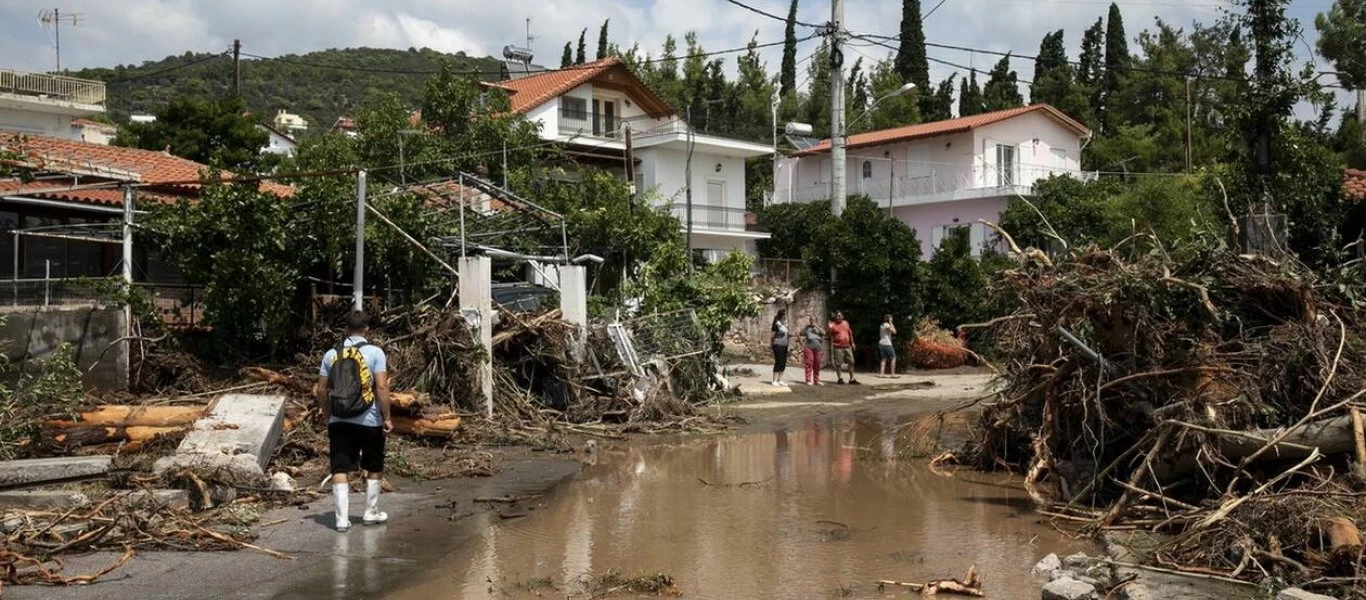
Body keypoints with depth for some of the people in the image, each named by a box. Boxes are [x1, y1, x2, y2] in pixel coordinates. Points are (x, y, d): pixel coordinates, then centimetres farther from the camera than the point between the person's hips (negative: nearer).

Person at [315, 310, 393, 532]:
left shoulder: (332, 354, 4)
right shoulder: (374, 352, -7)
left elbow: (321, 390, 6)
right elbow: (381, 387, -14)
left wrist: (328, 415, 19)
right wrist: (387, 417, -7)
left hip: (339, 421, 2)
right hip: (369, 421, -2)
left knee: (340, 469, 4)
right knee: (374, 468, 15)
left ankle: (342, 518, 1)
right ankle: (371, 513, 23)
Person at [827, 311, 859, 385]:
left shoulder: (846, 323, 12)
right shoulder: (833, 325, -4)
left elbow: (850, 333, 18)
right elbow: (831, 337, -7)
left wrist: (852, 343, 16)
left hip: (847, 346, 5)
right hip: (838, 347, -5)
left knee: (851, 362, 6)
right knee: (838, 364, -2)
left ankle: (852, 379, 13)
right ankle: (840, 379, 8)